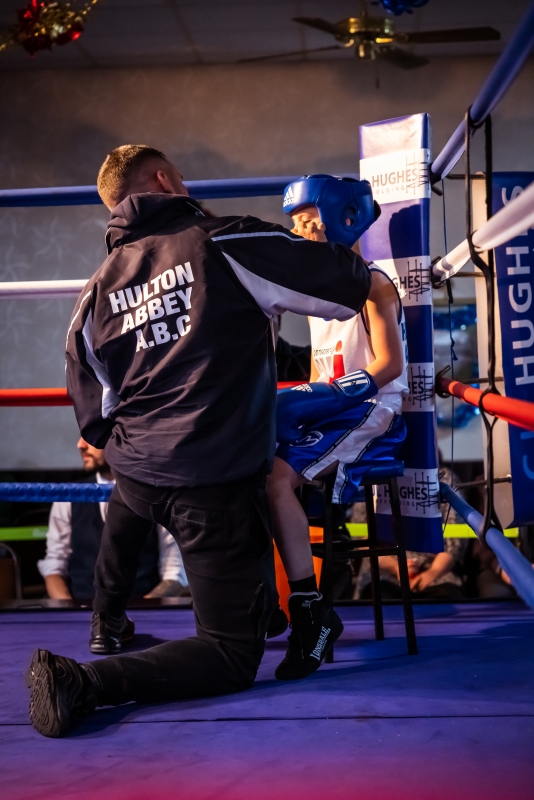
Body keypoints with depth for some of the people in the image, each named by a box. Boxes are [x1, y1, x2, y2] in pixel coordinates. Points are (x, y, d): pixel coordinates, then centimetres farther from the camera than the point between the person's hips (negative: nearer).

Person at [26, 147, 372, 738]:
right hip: (214, 484, -6)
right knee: (231, 658, 1)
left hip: (134, 480, 7)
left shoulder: (97, 290, 9)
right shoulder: (228, 244, -6)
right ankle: (85, 683, -17)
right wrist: (361, 270, 18)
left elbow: (93, 414, 14)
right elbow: (345, 284, -5)